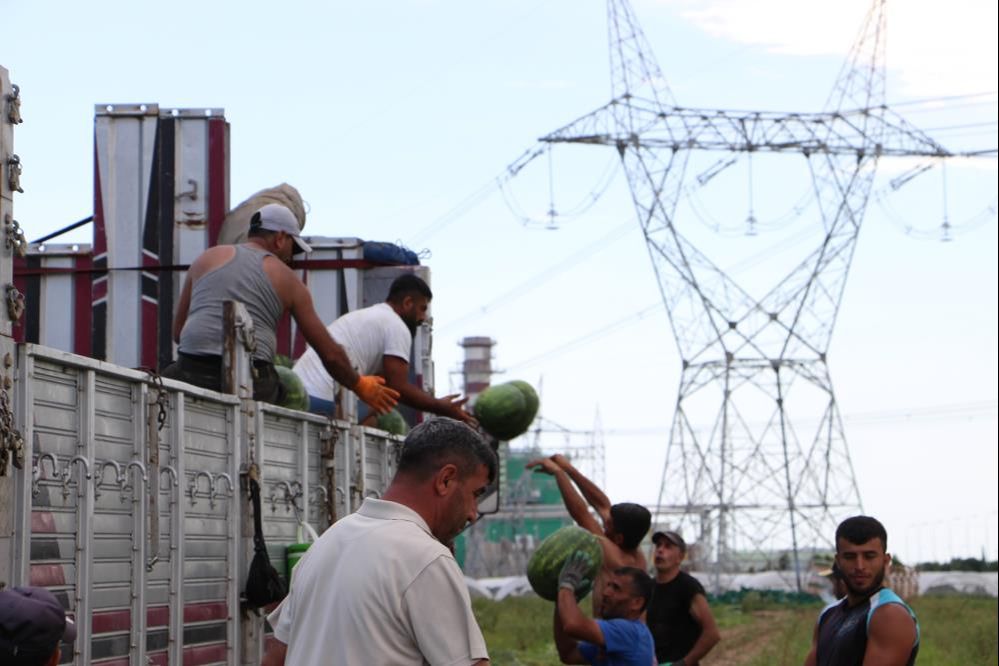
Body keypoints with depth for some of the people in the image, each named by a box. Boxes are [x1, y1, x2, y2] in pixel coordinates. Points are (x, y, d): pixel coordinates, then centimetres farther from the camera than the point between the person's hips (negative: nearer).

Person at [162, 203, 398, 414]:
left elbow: (177, 332, 21)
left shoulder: (208, 258, 20)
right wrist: (360, 386, 35)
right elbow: (330, 353, 18)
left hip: (192, 373, 1)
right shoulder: (286, 279, 16)